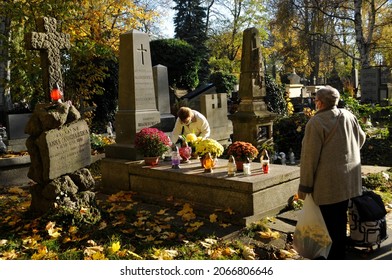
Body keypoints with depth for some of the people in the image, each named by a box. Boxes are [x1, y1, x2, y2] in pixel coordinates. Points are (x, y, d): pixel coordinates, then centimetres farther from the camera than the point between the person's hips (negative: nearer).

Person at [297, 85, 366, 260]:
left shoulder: (315, 123, -16)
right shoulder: (348, 116, 5)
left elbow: (310, 157, -16)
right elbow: (361, 138, 21)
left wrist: (304, 185, -9)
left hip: (328, 182, -7)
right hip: (349, 179, 8)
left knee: (332, 223, 1)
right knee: (341, 218, 18)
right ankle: (339, 254, 31)